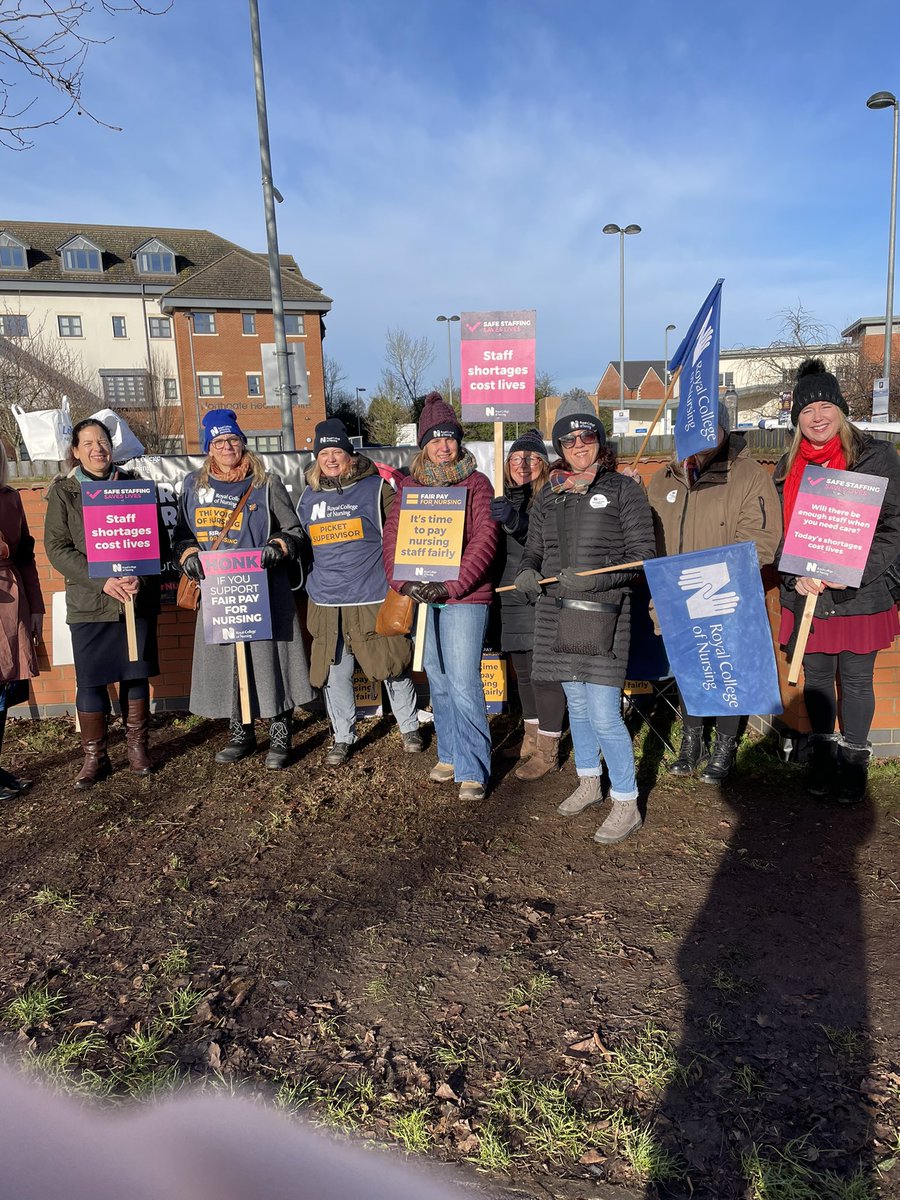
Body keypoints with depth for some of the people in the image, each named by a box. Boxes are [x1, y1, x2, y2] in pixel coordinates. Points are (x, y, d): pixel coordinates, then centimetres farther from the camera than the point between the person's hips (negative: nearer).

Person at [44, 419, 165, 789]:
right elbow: (57, 547, -4)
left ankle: (137, 747, 24)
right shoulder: (62, 492, 4)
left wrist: (140, 577, -14)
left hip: (138, 600, 1)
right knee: (90, 681, 1)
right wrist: (103, 581, -17)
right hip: (89, 603, -1)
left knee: (136, 676, 8)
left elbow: (159, 537, 4)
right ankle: (94, 757, 16)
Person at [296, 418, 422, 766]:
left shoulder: (375, 489, -1)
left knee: (392, 665, 4)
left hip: (374, 598, -4)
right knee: (334, 673, 8)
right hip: (326, 603, 4)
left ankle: (409, 728, 25)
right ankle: (343, 737, 25)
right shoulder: (309, 498, 12)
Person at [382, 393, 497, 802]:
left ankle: (472, 771, 2)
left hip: (464, 597, -4)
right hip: (422, 598, 5)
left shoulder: (476, 482, 0)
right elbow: (392, 534, 7)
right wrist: (402, 581, -10)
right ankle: (449, 754, 28)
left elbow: (484, 539, -8)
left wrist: (453, 585, -17)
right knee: (438, 681, 13)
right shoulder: (410, 485, 12)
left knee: (463, 684, -8)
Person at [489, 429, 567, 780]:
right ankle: (531, 738, 31)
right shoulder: (509, 499, 14)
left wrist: (515, 521, -40)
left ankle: (548, 751, 6)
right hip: (514, 601, 8)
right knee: (523, 671, 16)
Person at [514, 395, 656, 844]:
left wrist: (597, 578, -20)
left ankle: (626, 804, 9)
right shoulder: (547, 497, 12)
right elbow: (534, 551, 16)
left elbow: (642, 553, -6)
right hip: (558, 613, 5)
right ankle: (589, 782, 36)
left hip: (603, 614, -5)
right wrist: (528, 572, -7)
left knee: (604, 714, -8)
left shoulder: (623, 489, -2)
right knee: (576, 703, 17)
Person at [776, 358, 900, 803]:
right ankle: (822, 755, 31)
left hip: (860, 597, -3)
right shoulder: (787, 467, 7)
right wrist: (796, 577, -9)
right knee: (815, 677, 13)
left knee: (856, 681, 8)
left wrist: (856, 572, -19)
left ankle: (853, 762, 26)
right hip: (805, 596, 3)